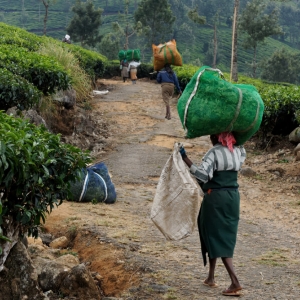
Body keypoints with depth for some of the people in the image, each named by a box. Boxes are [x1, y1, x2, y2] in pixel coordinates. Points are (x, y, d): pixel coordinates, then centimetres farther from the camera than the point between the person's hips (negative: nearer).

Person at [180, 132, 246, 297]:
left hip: (215, 198, -7)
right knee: (225, 237, 20)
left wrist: (185, 158, -25)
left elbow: (202, 175, -26)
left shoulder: (214, 153, -15)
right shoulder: (237, 152, 6)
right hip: (233, 197, 7)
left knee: (217, 239, -3)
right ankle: (211, 277, 28)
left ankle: (235, 282, -14)